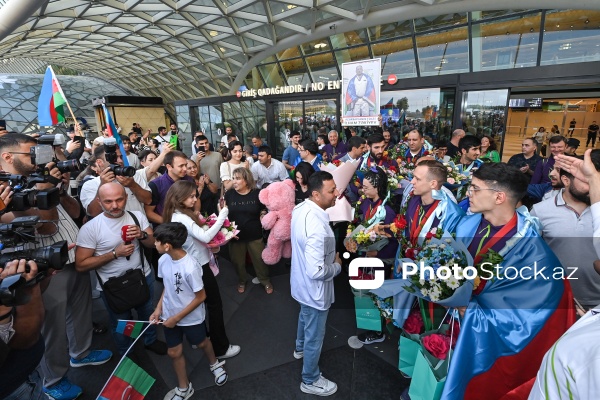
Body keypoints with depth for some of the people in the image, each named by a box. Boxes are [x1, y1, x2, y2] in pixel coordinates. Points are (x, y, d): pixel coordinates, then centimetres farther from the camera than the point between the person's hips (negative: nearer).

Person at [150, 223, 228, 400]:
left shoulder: (190, 268, -34)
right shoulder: (163, 260, -13)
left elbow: (201, 297, -23)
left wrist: (177, 317, -17)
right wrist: (159, 309, -1)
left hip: (191, 317, -5)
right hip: (169, 316, 5)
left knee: (202, 343, 21)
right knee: (174, 352, 18)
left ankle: (215, 364, 54)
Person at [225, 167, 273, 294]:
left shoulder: (257, 193, -7)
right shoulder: (229, 194, -5)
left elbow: (264, 211, 5)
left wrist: (263, 216, -14)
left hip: (255, 235, -1)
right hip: (236, 235, 1)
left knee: (259, 259, 12)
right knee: (238, 261, 17)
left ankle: (265, 281, 38)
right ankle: (241, 281, 45)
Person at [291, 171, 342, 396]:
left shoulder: (301, 208, -8)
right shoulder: (317, 227, -38)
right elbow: (316, 272, -35)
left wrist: (330, 256, 7)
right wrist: (337, 266, -16)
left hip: (302, 282, 9)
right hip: (314, 289, -9)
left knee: (305, 315, 34)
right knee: (315, 335, 15)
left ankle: (300, 348, 63)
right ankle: (310, 381, 39)